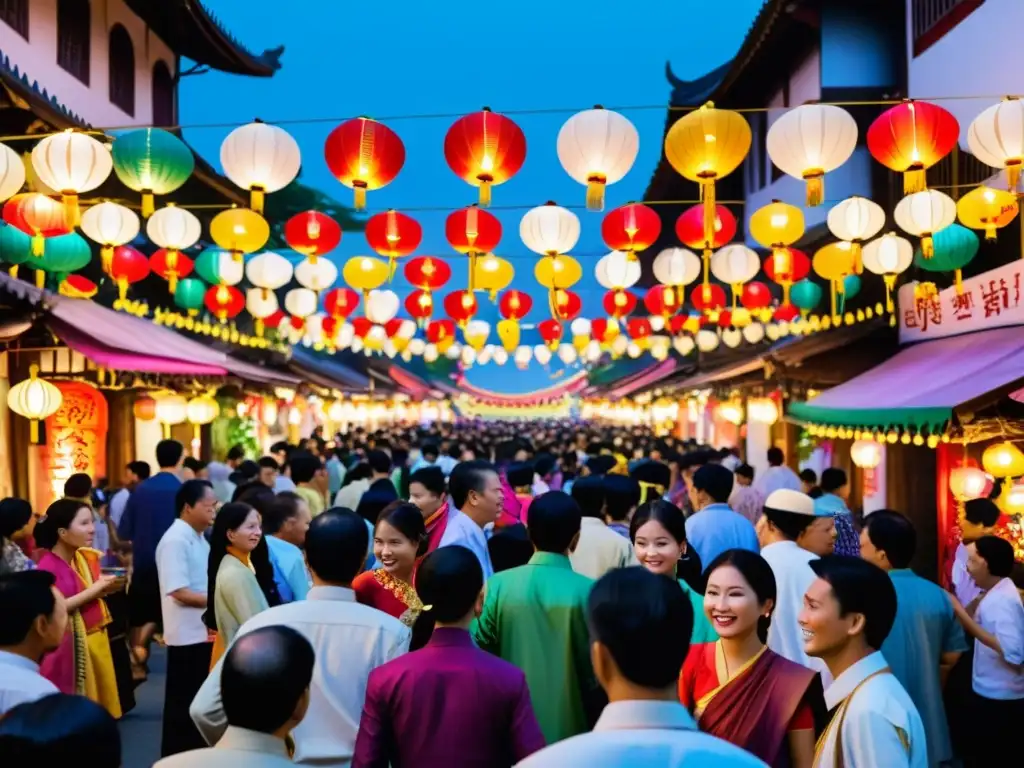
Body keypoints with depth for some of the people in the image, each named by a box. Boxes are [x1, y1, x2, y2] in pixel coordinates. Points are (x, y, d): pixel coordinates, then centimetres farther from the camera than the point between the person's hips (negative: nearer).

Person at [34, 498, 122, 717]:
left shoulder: (88, 557, 6)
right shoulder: (48, 566, -16)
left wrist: (108, 587, -3)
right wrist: (93, 591, -22)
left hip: (95, 640, 7)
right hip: (68, 646, -7)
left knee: (100, 700, 15)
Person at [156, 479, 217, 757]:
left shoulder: (199, 538, 11)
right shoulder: (175, 541, -17)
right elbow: (179, 592, -22)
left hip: (205, 632, 9)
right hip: (187, 635, -9)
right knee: (183, 703, 4)